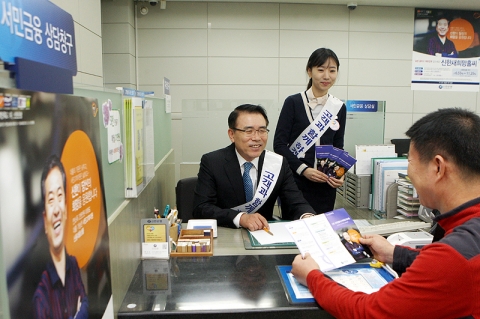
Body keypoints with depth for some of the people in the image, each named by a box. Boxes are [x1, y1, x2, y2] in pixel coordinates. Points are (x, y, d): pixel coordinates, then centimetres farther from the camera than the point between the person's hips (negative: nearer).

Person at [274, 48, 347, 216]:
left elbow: (338, 147, 12)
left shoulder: (339, 108, 6)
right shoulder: (293, 102, -5)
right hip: (295, 182, -3)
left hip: (325, 185, 3)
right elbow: (279, 144, -7)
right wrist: (303, 169, -17)